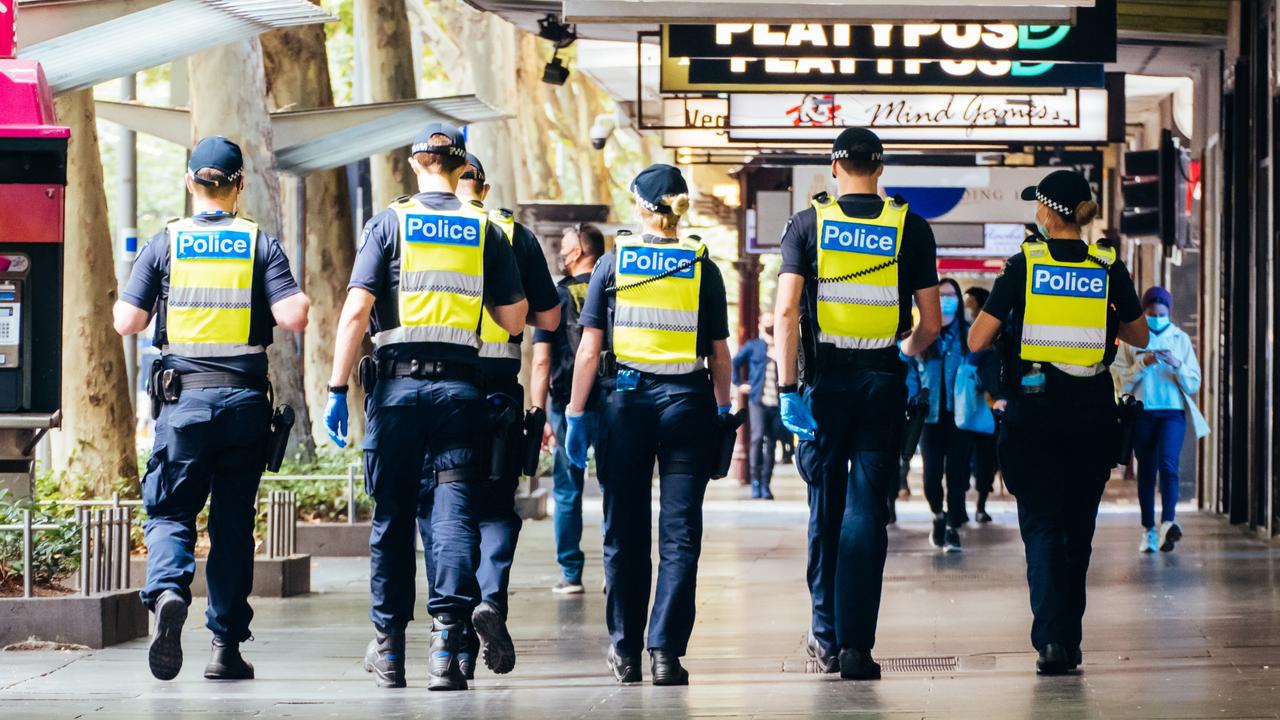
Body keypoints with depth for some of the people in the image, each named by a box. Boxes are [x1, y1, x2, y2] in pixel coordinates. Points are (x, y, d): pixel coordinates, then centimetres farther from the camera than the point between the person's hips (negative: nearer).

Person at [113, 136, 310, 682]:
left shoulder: (165, 243, 1)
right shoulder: (260, 244, 2)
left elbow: (126, 322, 0)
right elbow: (293, 318, -9)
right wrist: (300, 300, 13)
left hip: (183, 396, -1)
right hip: (245, 397, 1)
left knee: (169, 511, 4)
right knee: (233, 522, 8)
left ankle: (168, 591, -26)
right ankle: (226, 645, 9)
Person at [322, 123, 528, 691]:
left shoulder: (389, 224, 1)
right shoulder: (485, 231, 6)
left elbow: (356, 310, -7)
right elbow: (514, 320, 7)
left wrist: (337, 390, -5)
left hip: (397, 383, 0)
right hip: (461, 384, 0)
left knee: (392, 517, 8)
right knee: (455, 512, -1)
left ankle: (389, 649, 14)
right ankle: (447, 640, -15)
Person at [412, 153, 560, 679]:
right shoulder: (514, 234, 5)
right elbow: (549, 318, 6)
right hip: (497, 387, 0)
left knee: (438, 512, 7)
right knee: (495, 507, 10)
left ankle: (459, 649, 4)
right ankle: (491, 595, -18)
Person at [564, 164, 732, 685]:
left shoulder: (613, 262, 2)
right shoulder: (703, 268, 3)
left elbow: (589, 349, 1)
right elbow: (719, 354, 4)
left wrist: (575, 416, 5)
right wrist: (724, 411, 15)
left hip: (625, 400, 1)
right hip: (687, 401, 0)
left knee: (625, 534, 9)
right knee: (680, 534, 1)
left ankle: (625, 652, 14)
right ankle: (666, 651, -6)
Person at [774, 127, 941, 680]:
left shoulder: (807, 224, 0)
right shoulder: (911, 228, 2)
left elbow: (786, 312, -9)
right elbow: (931, 323, 3)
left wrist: (787, 388, -8)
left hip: (825, 379, 0)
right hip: (883, 381, 0)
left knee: (825, 509, 12)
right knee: (867, 513, 1)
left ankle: (827, 636, 17)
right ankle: (856, 645, -3)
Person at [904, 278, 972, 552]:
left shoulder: (970, 335, 4)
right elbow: (910, 373, 7)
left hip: (960, 414, -1)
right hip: (932, 415, 1)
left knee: (956, 471, -2)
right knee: (931, 472, -3)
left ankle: (953, 527, 8)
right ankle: (938, 516, 24)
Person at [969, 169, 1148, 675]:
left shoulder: (1023, 265, -6)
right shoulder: (1109, 268, 0)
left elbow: (976, 341, -6)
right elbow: (1139, 337, 12)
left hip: (1034, 410, -2)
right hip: (1093, 412, 2)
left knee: (1042, 525, -1)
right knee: (1079, 527, 14)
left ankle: (1051, 637, -17)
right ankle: (1069, 639, 20)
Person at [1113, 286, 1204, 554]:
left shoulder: (1180, 339, 10)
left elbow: (1194, 384, 8)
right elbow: (1122, 383, 2)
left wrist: (1177, 366, -11)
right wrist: (1142, 364, -14)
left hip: (1173, 412, -1)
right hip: (1142, 412, 1)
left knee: (1168, 462, -21)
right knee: (1146, 471, 3)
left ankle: (1168, 521, -34)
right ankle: (1148, 530, 8)